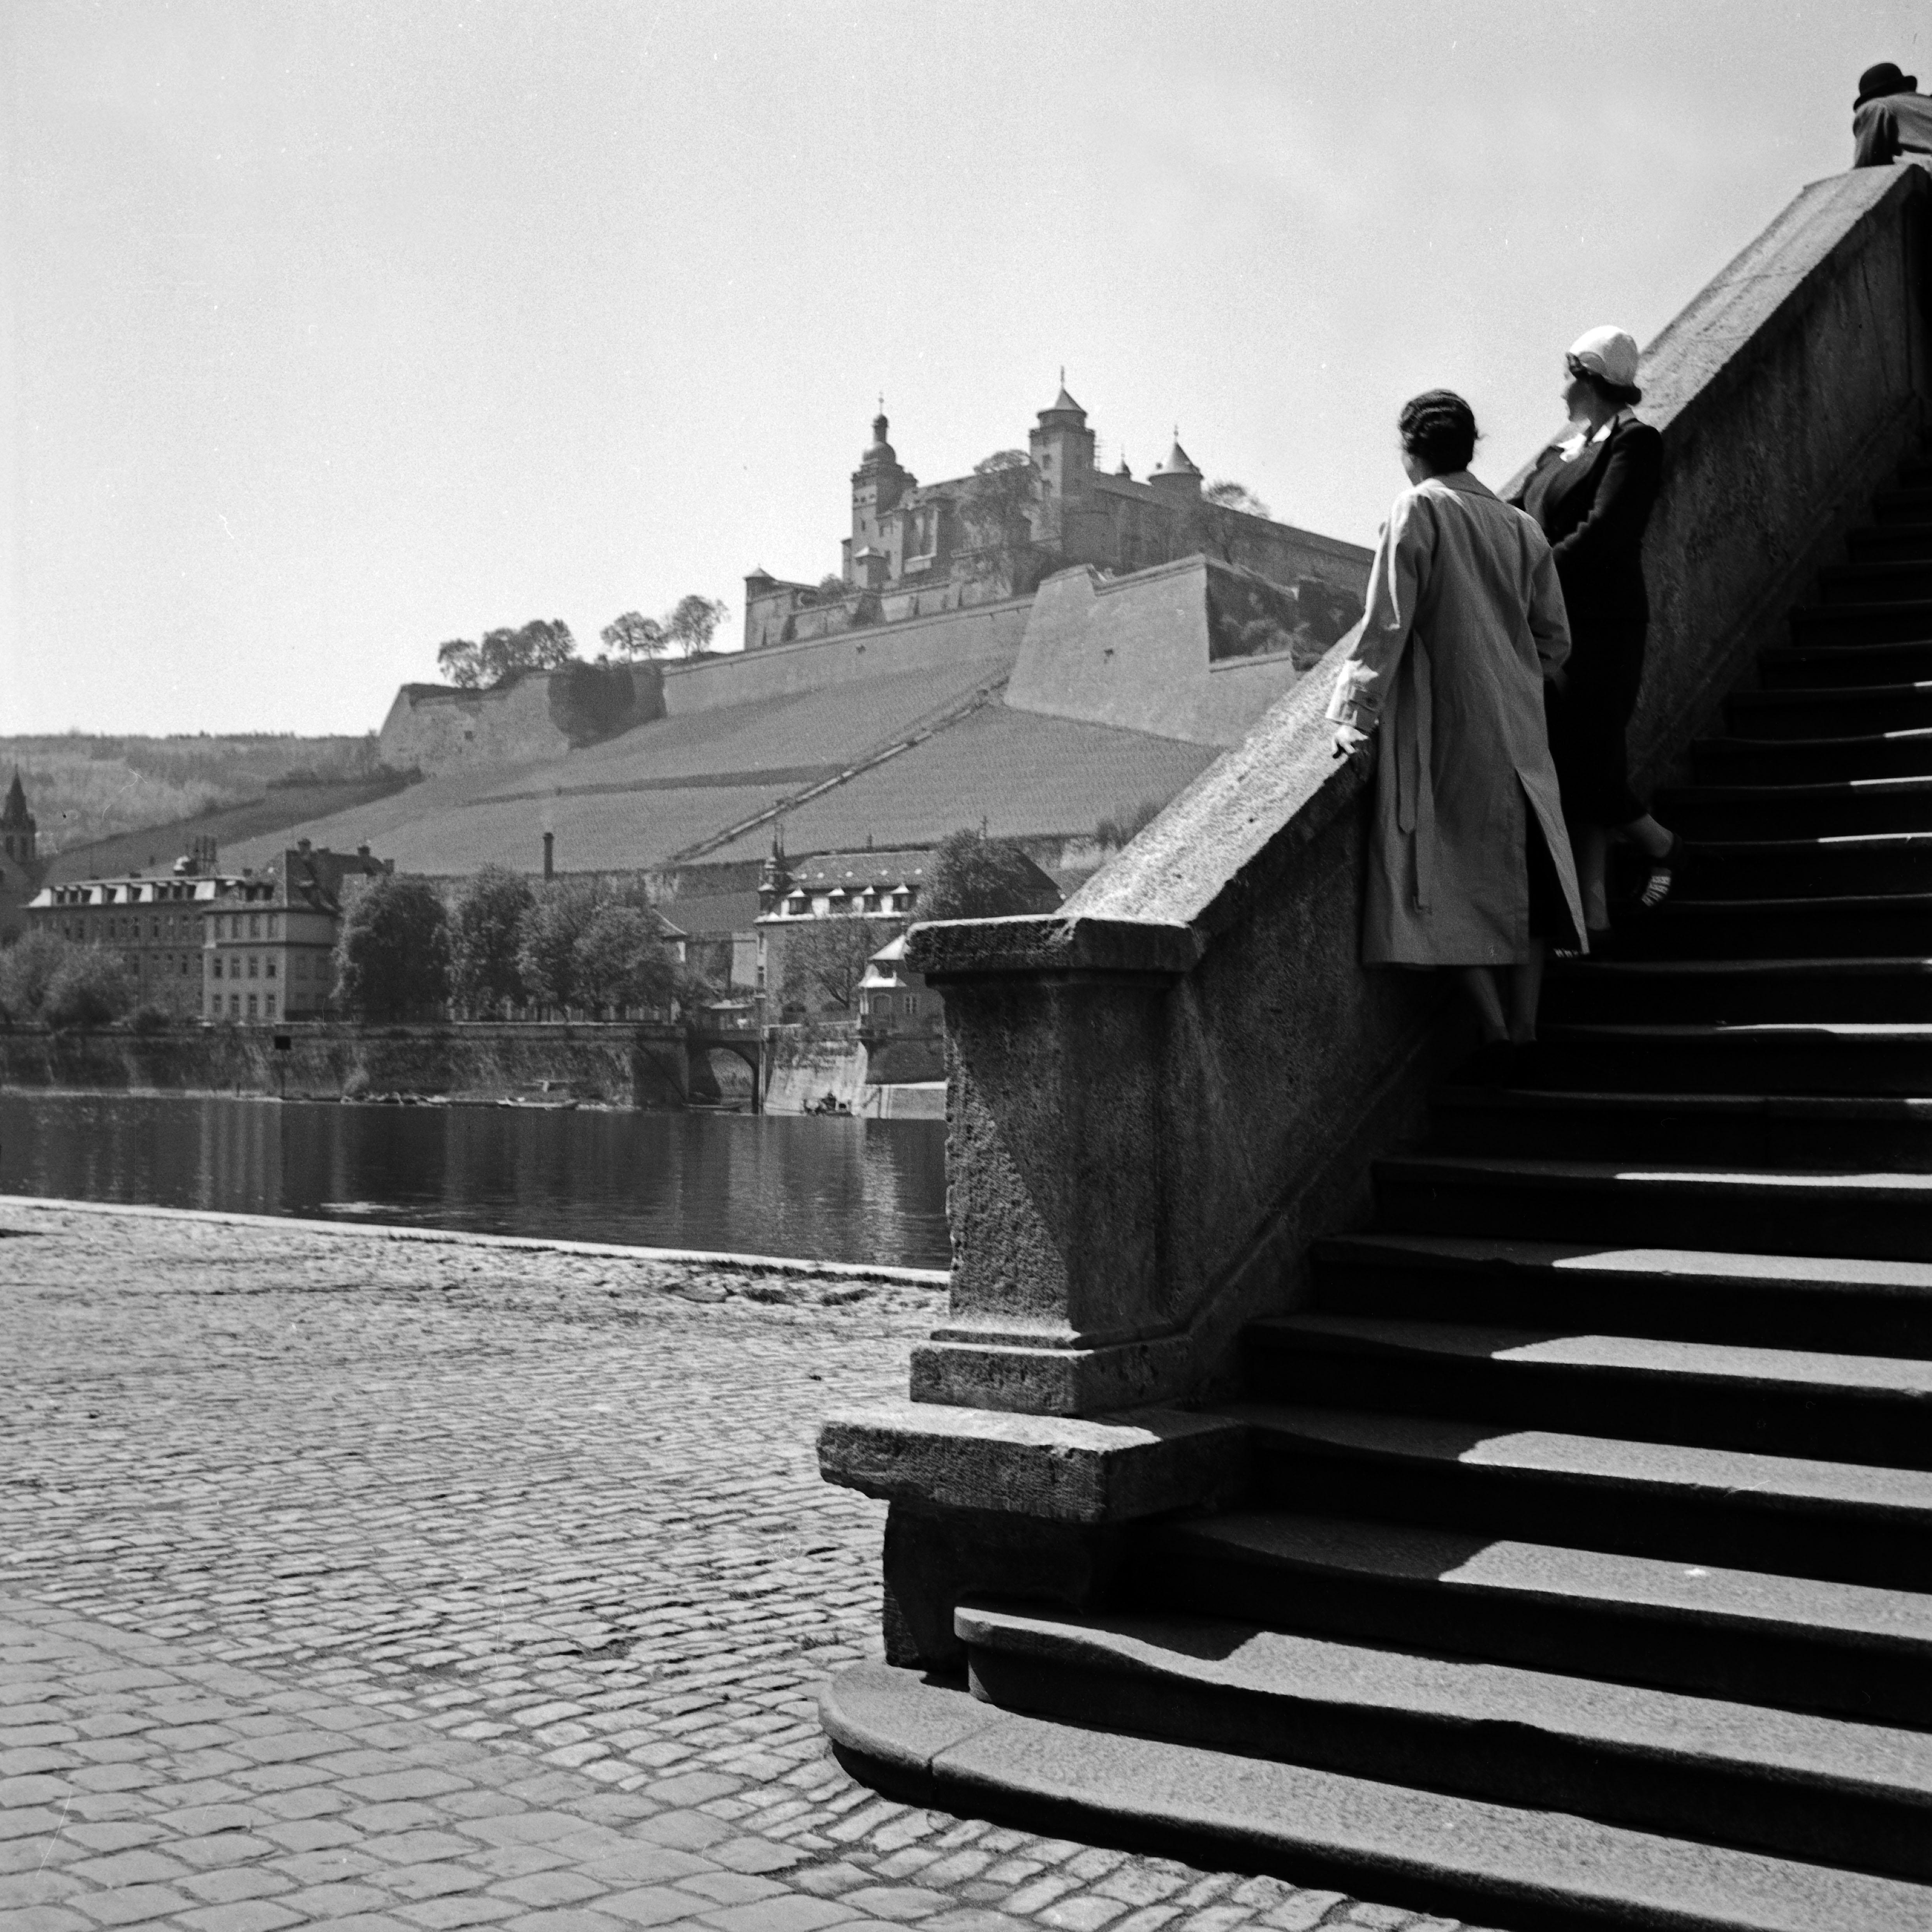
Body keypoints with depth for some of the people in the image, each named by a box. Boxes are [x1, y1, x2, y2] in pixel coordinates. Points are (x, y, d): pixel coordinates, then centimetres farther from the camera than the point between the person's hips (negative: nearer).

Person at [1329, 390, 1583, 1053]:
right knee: (1523, 877, 10)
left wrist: (1356, 714, -7)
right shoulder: (1520, 526, 9)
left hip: (1445, 730, -5)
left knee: (1457, 880, 1)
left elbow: (1387, 622, -12)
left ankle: (1495, 1029, -1)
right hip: (1519, 729, 5)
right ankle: (1525, 1029, 13)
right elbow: (1554, 639, 11)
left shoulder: (1417, 511, -7)